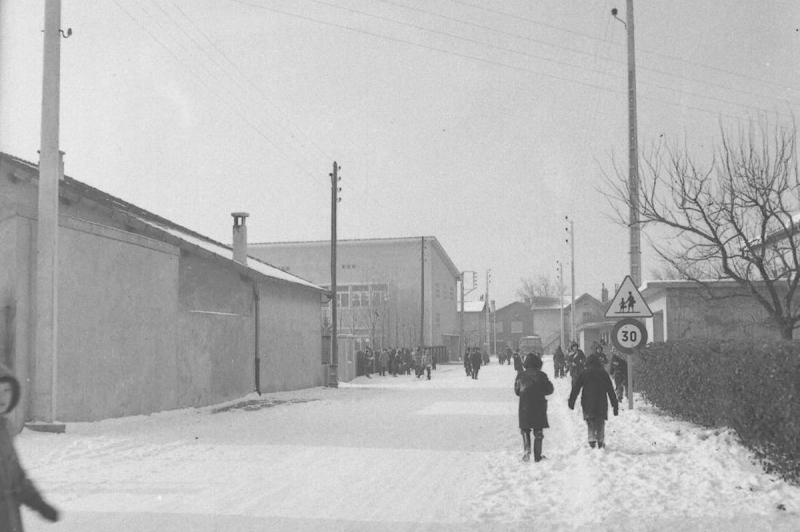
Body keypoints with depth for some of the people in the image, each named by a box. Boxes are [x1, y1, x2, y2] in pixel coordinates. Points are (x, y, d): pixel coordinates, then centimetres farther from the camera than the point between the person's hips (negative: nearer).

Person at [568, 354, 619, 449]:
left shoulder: (583, 373, 1)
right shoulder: (603, 373, 3)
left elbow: (575, 389, 1)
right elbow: (611, 390, 4)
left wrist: (571, 402, 8)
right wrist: (615, 405, 8)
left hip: (587, 404, -1)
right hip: (602, 404, 1)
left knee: (590, 423, 8)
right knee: (601, 423, 12)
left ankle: (592, 439, -11)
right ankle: (601, 441, 8)